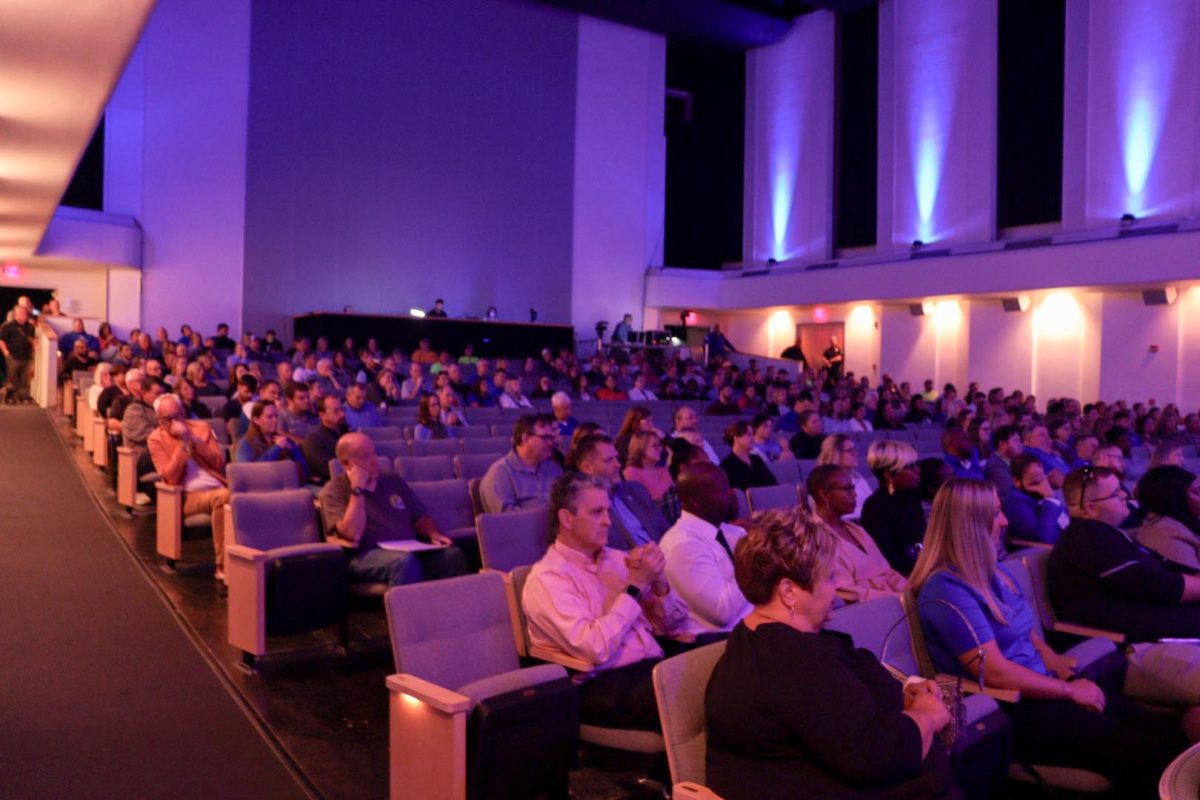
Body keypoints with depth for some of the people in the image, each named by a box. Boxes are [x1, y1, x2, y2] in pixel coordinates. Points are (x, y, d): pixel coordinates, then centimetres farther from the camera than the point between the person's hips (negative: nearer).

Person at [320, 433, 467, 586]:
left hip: (411, 551, 5)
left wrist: (433, 534, -1)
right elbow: (352, 535, -12)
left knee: (453, 554, -23)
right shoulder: (334, 491, 3)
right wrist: (357, 489, -10)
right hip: (367, 556, -5)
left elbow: (421, 517, 20)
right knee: (405, 560, -37)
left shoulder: (393, 480, 19)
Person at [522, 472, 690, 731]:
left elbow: (675, 626, 16)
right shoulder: (546, 578, -5)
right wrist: (636, 586, -12)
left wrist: (658, 582, -4)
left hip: (654, 666, 7)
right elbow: (595, 649, -19)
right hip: (602, 685, -7)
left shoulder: (617, 559, 15)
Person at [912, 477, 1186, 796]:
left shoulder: (994, 573, 12)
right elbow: (995, 672, -19)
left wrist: (1071, 676, 0)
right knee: (1138, 753, -21)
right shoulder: (945, 590, -17)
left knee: (1167, 733, -6)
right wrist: (1069, 690, -10)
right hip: (1007, 711, -9)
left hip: (1042, 691, 9)